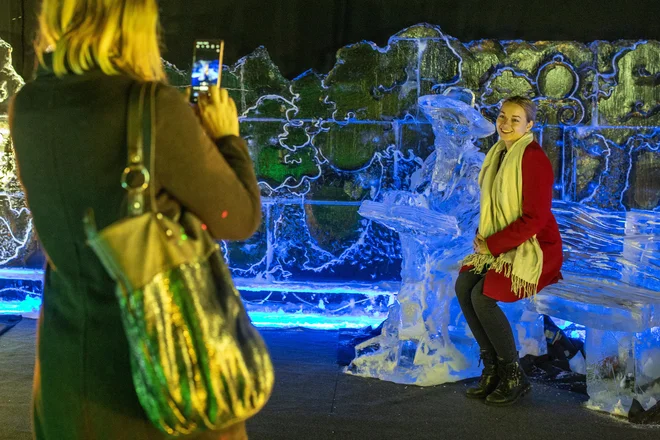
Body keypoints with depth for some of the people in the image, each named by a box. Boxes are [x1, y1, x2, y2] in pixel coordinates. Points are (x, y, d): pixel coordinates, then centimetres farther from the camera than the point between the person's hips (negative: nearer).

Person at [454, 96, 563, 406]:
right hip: (502, 247, 8)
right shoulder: (499, 153, 8)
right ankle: (492, 368, -1)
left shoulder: (533, 158, -18)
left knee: (482, 296, -24)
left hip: (536, 248, -8)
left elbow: (535, 218, -21)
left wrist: (491, 244, -16)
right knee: (463, 286, -13)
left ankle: (514, 377, -7)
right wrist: (483, 237, 2)